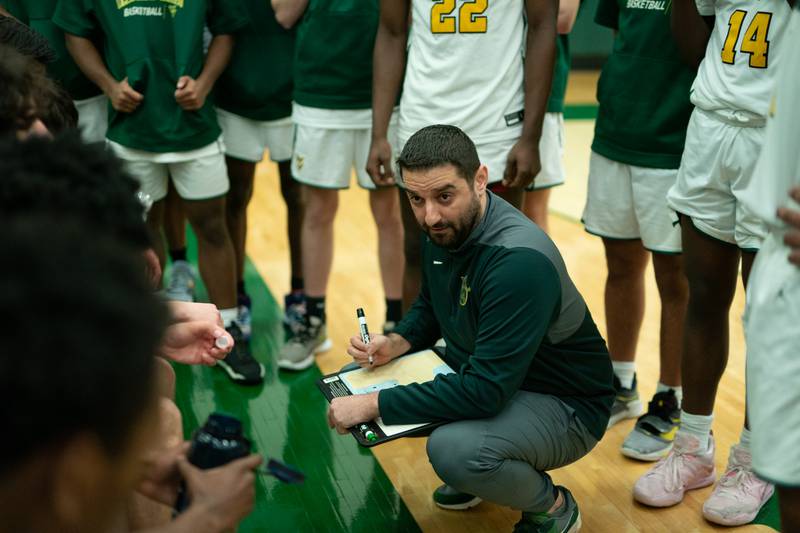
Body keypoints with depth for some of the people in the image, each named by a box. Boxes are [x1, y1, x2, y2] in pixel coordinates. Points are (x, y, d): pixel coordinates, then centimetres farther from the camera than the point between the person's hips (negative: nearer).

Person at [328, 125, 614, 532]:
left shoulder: (519, 261, -33)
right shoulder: (444, 228, -6)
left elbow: (485, 390, -34)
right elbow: (429, 308, 13)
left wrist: (374, 404, -29)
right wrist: (396, 344, -8)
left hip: (565, 406, -8)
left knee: (454, 450, -35)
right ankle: (470, 474, 17)